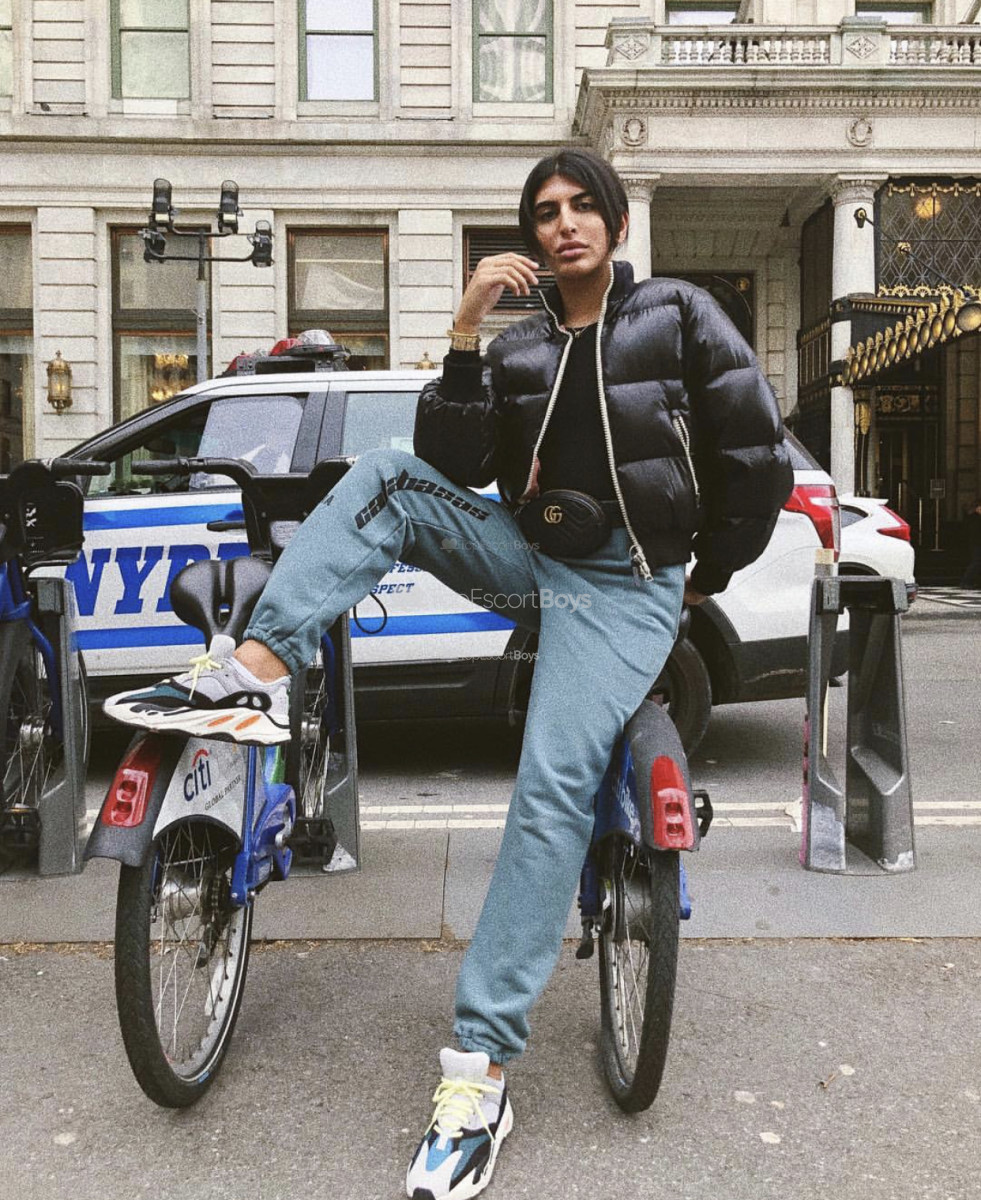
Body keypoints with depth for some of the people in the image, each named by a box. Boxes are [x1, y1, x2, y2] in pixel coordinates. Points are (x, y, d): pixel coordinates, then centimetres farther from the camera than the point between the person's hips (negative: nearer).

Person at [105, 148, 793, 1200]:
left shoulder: (680, 314, 3)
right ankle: (258, 671, -31)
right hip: (528, 557, 5)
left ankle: (478, 1072, -20)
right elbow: (453, 464, -2)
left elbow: (757, 458, 3)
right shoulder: (518, 348, 14)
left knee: (554, 785, -22)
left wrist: (711, 575, 8)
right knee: (383, 478, -17)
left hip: (627, 583, -4)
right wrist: (464, 335, -11)